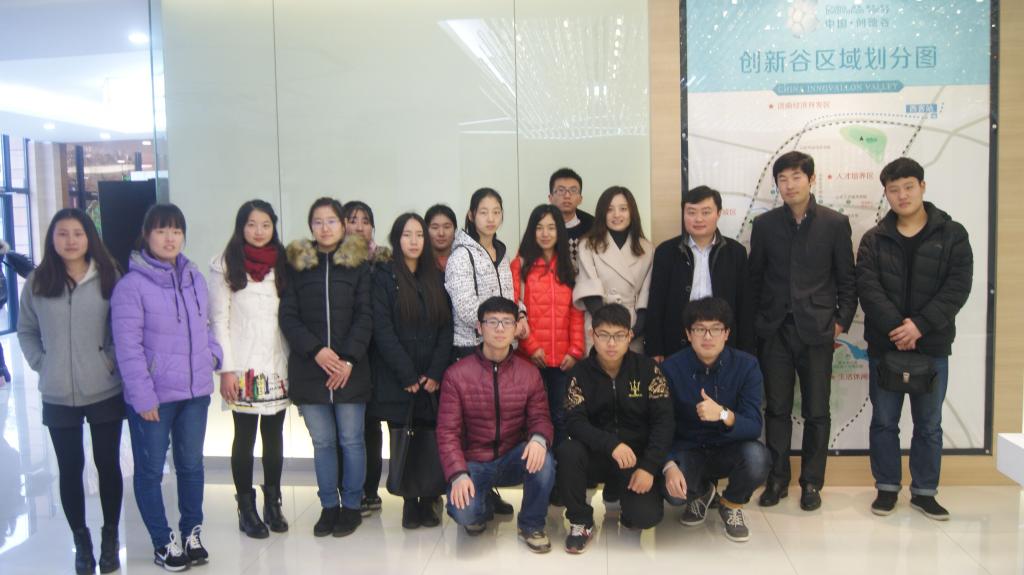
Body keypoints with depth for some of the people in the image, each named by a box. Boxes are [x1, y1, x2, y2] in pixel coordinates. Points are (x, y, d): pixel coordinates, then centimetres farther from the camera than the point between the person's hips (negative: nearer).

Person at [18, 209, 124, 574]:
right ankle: (81, 540, 26)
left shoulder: (109, 278, -4)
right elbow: (26, 331, 10)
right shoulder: (37, 282, 1)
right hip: (58, 397, 1)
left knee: (108, 465, 10)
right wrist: (41, 364, -1)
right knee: (70, 469, 11)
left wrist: (114, 362, -8)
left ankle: (110, 537, 26)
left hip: (105, 392, -1)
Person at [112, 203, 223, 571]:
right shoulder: (131, 285, -13)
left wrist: (214, 356, -1)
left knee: (191, 465, 16)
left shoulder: (195, 278, 6)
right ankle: (163, 542, 25)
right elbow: (127, 347, -15)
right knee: (151, 470, 9)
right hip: (153, 396, -5)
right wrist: (143, 396, -17)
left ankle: (192, 533, 32)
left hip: (196, 391, 5)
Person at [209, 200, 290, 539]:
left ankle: (273, 504, 21)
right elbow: (219, 320, -4)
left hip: (277, 365, 3)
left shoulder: (281, 264, 9)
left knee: (274, 435, 10)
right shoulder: (225, 266, -2)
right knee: (245, 437, 4)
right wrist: (226, 369, -9)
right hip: (244, 367, -3)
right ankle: (246, 508, 15)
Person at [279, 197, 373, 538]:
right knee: (322, 442, 9)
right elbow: (288, 316, 2)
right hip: (309, 368, 1)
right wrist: (315, 350, -12)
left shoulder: (358, 264, 4)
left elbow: (365, 316, -1)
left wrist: (349, 359, -12)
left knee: (351, 440, 4)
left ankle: (352, 506, 18)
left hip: (350, 369, -1)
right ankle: (329, 506, 21)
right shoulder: (296, 264, 7)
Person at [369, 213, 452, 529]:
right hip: (397, 380, -2)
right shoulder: (384, 276, 2)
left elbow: (446, 328, 6)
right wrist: (408, 376, -12)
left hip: (432, 380, 3)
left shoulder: (436, 278, 13)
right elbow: (382, 330, -7)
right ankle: (410, 503, 12)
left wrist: (436, 373, -7)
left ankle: (429, 501, 11)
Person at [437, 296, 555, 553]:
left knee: (543, 461, -32)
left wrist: (539, 438, -30)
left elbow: (540, 418, -4)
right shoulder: (457, 374, -8)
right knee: (462, 512, -29)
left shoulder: (529, 373, -2)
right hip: (474, 462, -1)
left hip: (514, 459, 2)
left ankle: (531, 524, -2)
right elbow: (447, 431, -11)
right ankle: (483, 507, 13)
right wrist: (458, 474, -25)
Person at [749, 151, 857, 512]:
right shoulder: (764, 224, 4)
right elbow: (754, 278, 9)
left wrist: (841, 320, -2)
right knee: (776, 409, 7)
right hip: (774, 331, 1)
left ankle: (812, 483, 19)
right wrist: (756, 321, 5)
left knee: (816, 412, 6)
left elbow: (847, 279, 4)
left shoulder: (835, 224, 0)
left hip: (817, 331, -1)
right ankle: (777, 479, 19)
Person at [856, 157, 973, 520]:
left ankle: (924, 492, 22)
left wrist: (919, 325, -18)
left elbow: (958, 287, -8)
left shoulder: (952, 235, 2)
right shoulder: (873, 240, 4)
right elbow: (868, 287, -7)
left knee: (929, 424, 9)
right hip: (884, 345, 1)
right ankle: (887, 488, 20)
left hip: (932, 345, 0)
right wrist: (896, 327, -19)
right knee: (884, 421, 7)